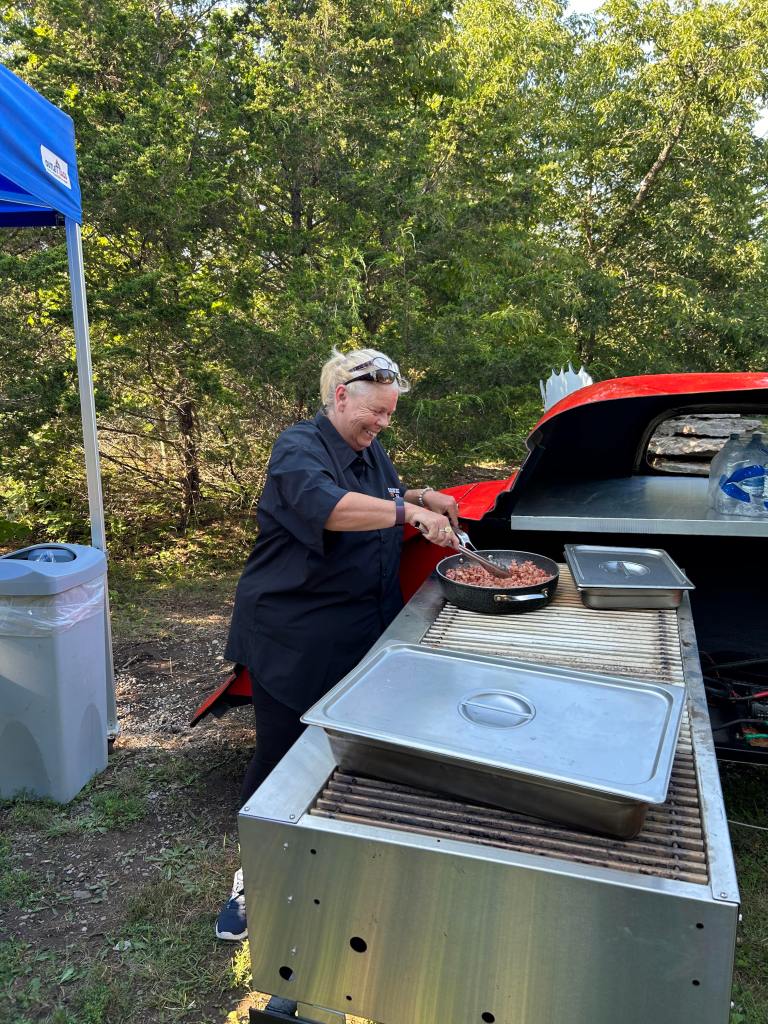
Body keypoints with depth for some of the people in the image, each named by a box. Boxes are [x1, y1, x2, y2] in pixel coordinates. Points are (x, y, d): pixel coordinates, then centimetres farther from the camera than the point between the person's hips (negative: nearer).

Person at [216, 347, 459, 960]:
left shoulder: (371, 452, 9)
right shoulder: (300, 447, -17)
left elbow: (383, 509, 23)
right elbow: (327, 507, -37)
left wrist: (421, 499, 4)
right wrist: (409, 511, -37)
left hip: (359, 634, 8)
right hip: (292, 639, -7)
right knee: (279, 752, 3)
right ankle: (250, 878, 24)